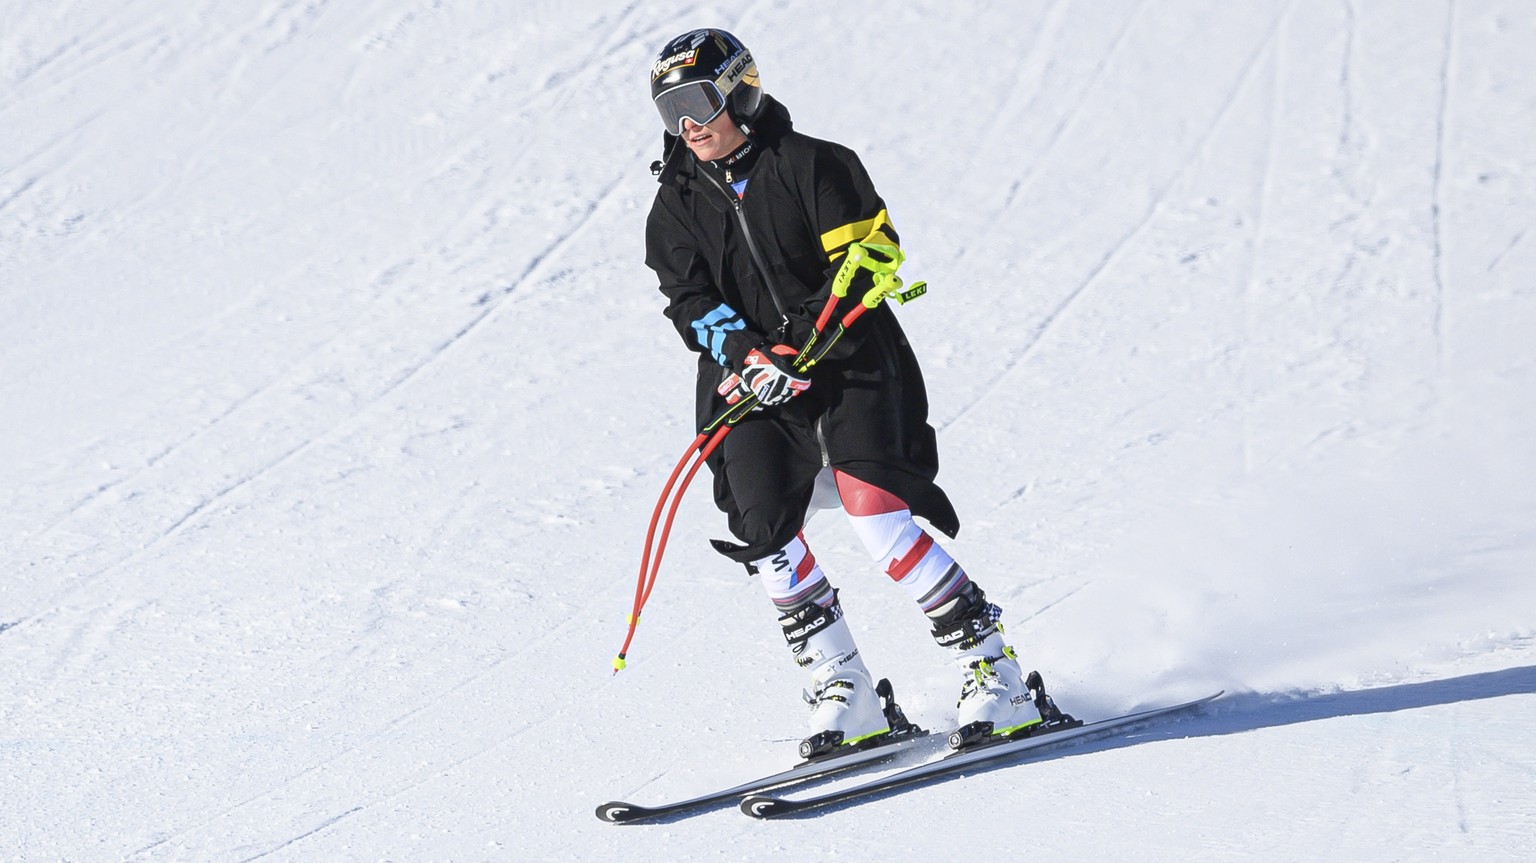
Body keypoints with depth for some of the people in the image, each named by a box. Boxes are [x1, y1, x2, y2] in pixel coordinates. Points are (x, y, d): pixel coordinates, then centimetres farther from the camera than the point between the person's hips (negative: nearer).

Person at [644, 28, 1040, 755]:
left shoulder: (810, 165, 0)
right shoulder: (676, 205, 11)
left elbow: (868, 251, -6)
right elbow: (691, 300, 1)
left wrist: (810, 328, -20)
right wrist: (744, 354, -18)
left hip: (851, 367, -4)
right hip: (752, 387, 4)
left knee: (877, 520, -20)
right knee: (765, 538, -13)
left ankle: (994, 674, -13)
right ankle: (846, 703, -2)